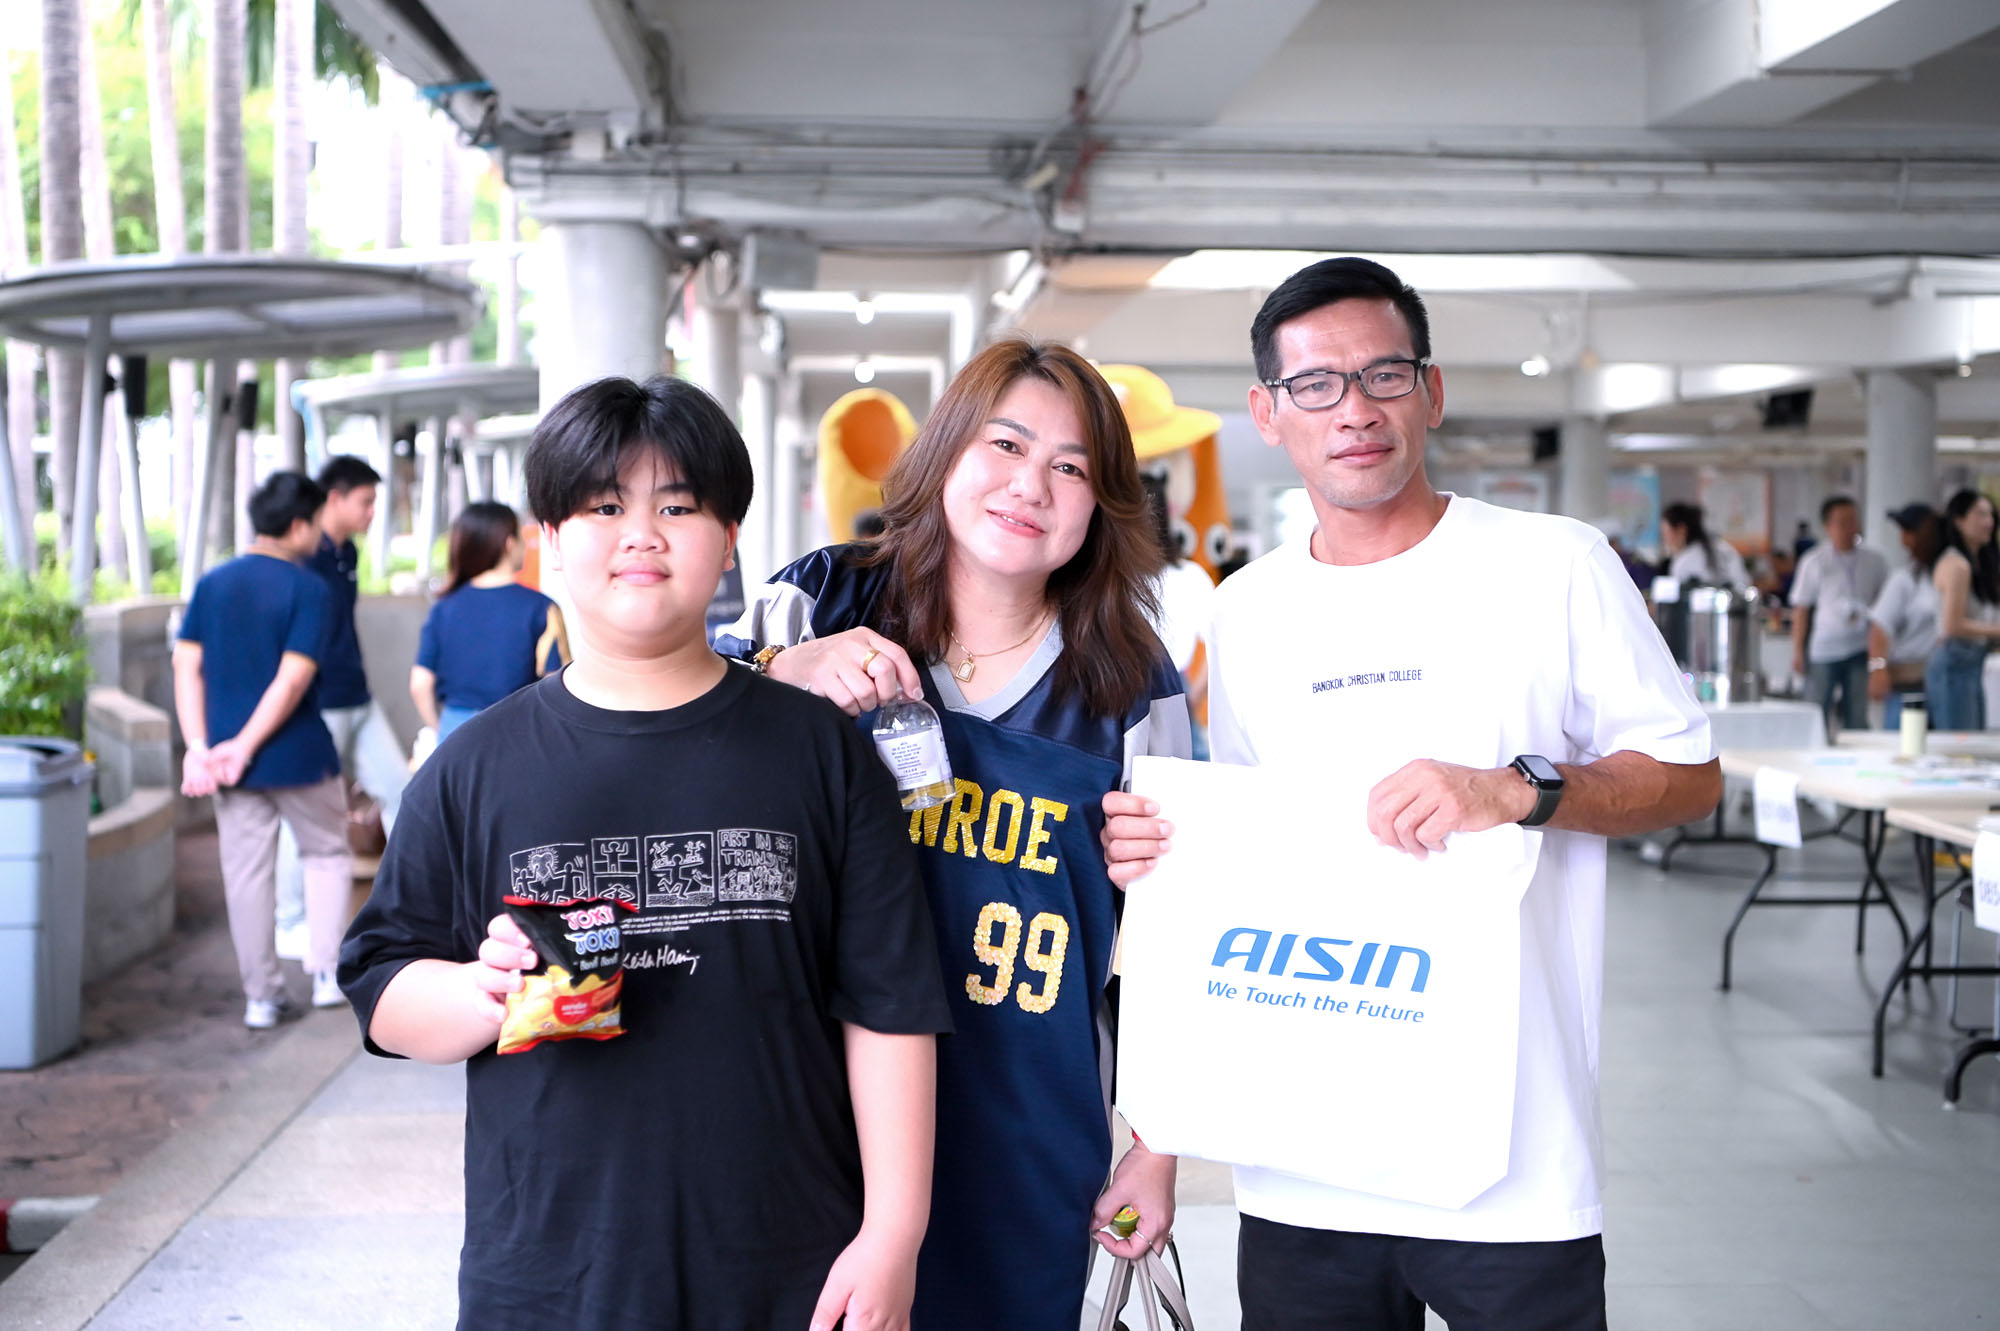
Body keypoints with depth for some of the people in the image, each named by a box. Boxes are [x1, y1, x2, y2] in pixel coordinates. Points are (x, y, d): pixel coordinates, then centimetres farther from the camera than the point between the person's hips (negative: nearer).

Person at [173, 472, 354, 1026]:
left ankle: (261, 995, 14)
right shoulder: (309, 590, -11)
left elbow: (187, 665, -1)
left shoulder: (212, 584, 5)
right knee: (327, 853, 18)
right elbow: (293, 679, -19)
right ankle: (326, 971, 13)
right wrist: (246, 747, -14)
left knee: (246, 873, 9)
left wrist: (198, 746, -5)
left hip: (228, 756, 4)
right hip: (298, 754, -4)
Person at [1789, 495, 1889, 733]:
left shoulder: (1874, 562, 8)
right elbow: (1801, 609, 2)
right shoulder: (1814, 562, 1)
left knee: (1857, 719, 3)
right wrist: (1798, 651, -2)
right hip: (1823, 652, -2)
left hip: (1861, 650, 2)